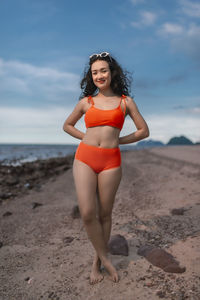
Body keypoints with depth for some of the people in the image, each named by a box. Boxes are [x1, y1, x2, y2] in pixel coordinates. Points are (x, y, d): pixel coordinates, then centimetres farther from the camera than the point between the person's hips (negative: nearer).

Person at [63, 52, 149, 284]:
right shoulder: (86, 102, 10)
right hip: (85, 158, 1)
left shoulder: (125, 101, 7)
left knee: (104, 214, 5)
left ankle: (97, 261, 26)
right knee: (87, 213, -8)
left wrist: (117, 141, 4)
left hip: (110, 162, -1)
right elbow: (67, 125, 22)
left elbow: (144, 131, 10)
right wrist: (88, 138, 9)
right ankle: (105, 258, 15)